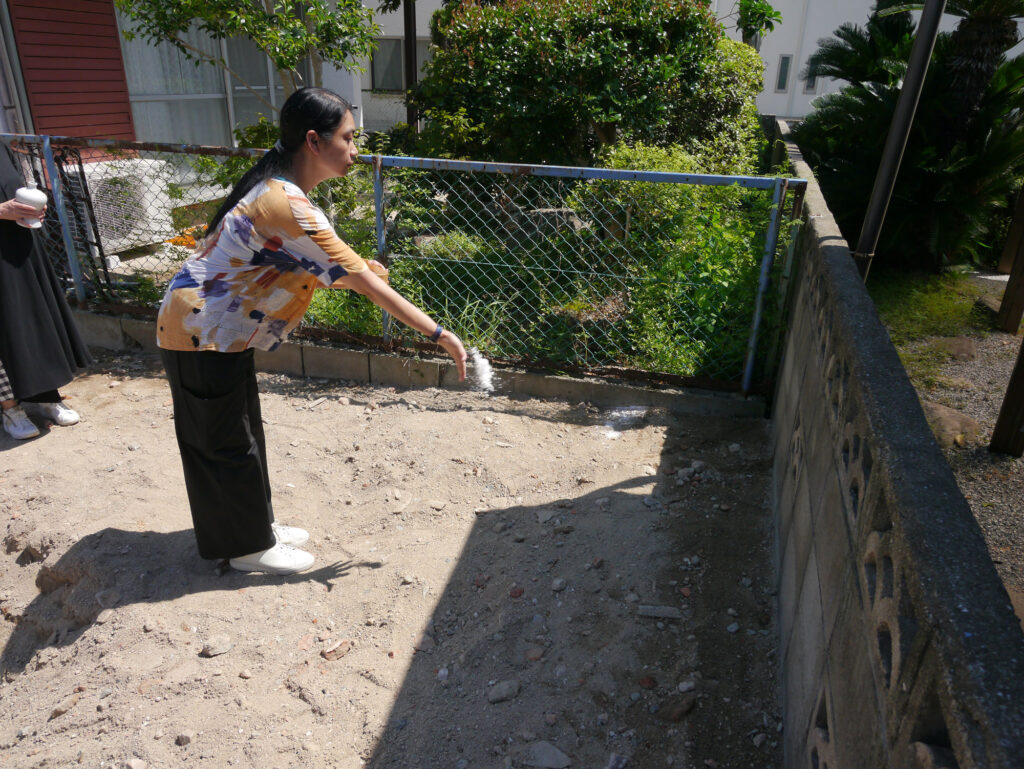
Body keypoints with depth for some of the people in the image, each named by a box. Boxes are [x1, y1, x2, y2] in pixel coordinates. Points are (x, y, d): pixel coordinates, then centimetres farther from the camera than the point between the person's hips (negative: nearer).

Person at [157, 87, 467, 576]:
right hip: (202, 335, -10)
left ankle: (252, 526, 37)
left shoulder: (278, 187, 4)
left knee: (239, 434, 19)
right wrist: (438, 334, -25)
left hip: (215, 329, 10)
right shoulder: (288, 207, -28)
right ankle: (249, 547, 24)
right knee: (228, 444, 5)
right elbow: (365, 283, -29)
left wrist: (351, 274, -4)